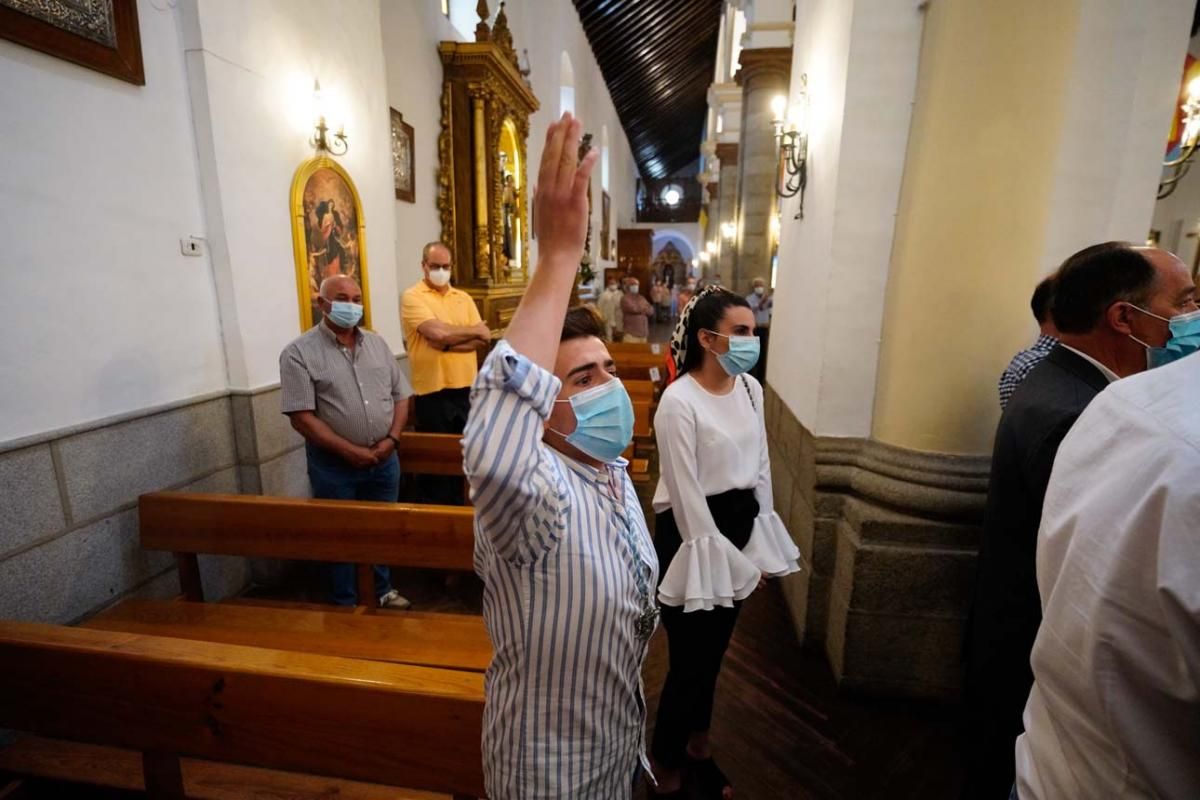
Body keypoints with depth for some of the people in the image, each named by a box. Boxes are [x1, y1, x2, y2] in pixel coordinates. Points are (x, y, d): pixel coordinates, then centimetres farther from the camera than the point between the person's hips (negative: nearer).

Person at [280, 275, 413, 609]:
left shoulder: (377, 344, 6)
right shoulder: (299, 353, -9)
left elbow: (400, 395, 8)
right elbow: (302, 417, -14)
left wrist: (391, 439, -7)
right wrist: (350, 451, -18)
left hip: (384, 460, 4)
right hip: (334, 466, -4)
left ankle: (383, 591, 38)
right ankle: (346, 604, 31)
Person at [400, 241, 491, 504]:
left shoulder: (464, 298, 11)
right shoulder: (412, 297, -5)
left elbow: (482, 340, 0)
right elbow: (437, 333, -20)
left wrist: (448, 342, -14)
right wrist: (473, 331, -5)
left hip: (466, 388, 5)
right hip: (432, 391, -5)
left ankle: (457, 506, 33)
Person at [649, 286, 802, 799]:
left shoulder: (751, 388, 2)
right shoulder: (679, 402, -20)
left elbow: (760, 466, 8)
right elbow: (687, 494, -17)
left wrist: (761, 546, 9)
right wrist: (728, 562, -11)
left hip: (740, 524, 7)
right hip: (693, 532, -6)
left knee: (715, 649, 21)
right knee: (690, 657, 7)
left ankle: (697, 745, 47)